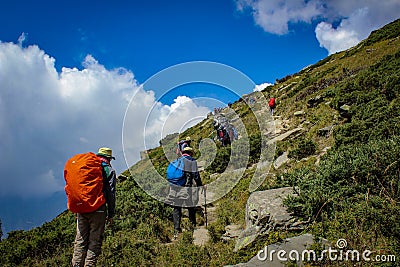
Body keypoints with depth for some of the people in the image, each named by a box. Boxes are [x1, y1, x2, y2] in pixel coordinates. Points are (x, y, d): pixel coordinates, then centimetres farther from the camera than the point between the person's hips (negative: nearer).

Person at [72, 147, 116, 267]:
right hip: (98, 209, -4)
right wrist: (111, 214, 1)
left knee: (80, 239, 10)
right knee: (95, 240, 1)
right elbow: (111, 194, -3)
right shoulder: (109, 171, 1)